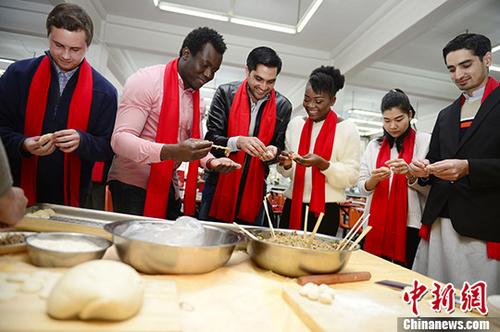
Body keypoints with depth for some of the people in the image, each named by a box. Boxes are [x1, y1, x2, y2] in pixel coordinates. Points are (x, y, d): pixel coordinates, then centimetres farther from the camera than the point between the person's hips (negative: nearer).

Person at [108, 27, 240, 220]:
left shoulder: (198, 98, 10)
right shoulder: (146, 81, -12)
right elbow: (120, 139, -19)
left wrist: (211, 161, -4)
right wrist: (172, 152, -34)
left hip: (169, 188, 6)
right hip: (132, 185, -6)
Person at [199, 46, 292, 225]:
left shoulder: (282, 106, 0)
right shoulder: (226, 93, -6)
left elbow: (280, 147, 7)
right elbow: (210, 138, -9)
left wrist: (272, 151, -17)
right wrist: (238, 142, -28)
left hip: (254, 192, 2)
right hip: (219, 187, -1)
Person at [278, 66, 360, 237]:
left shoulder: (347, 128, -4)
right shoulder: (295, 123, 8)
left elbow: (351, 176, -8)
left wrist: (322, 164, -22)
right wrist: (286, 165, -9)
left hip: (325, 210, -3)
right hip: (292, 206, 4)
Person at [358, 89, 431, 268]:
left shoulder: (425, 141, 1)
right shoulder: (374, 145, 10)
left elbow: (431, 189, -2)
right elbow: (362, 187, 8)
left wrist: (410, 175, -19)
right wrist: (374, 179, -13)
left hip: (410, 226, -2)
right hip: (377, 224, 3)